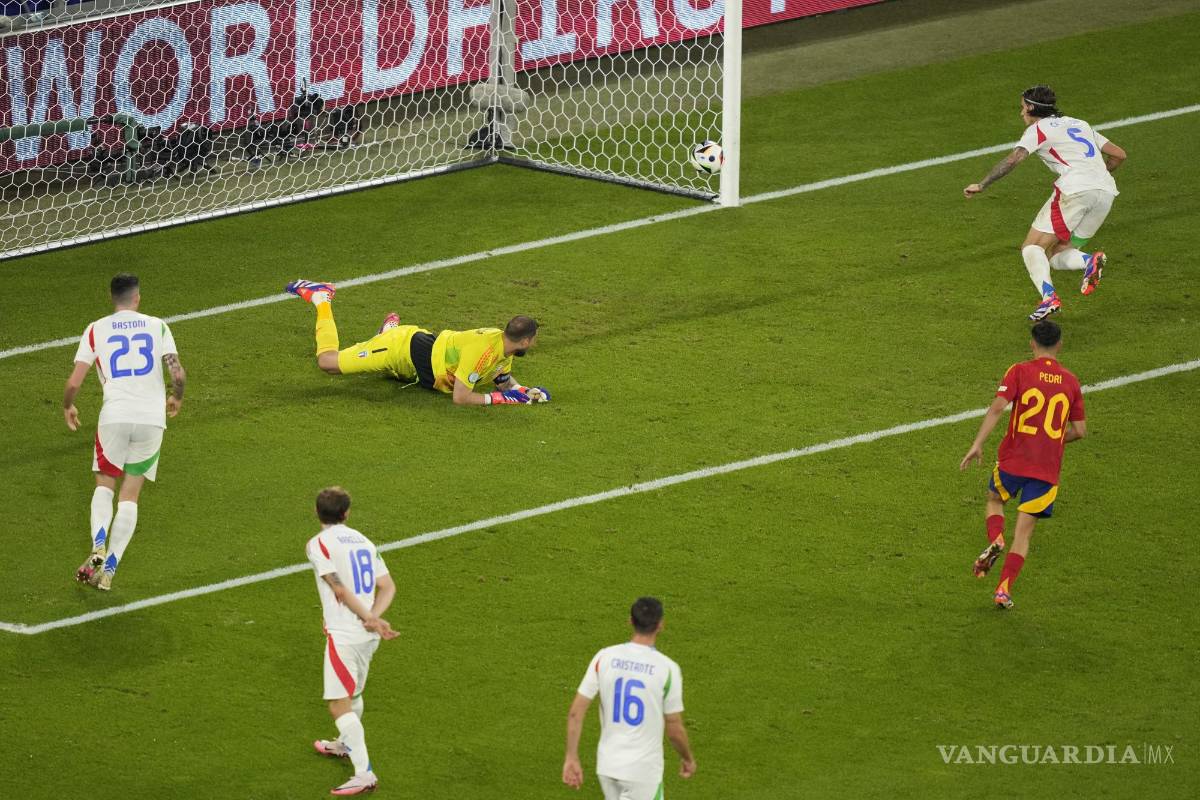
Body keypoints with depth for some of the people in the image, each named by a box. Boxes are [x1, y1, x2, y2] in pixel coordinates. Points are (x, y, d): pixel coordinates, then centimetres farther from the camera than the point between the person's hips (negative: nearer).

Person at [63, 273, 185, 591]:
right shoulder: (157, 327, 5)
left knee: (105, 484, 18)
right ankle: (109, 570, 2)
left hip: (114, 417, -1)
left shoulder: (96, 330, 4)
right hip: (152, 418, 1)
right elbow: (178, 374, -3)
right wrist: (176, 399, 18)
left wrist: (67, 407, 21)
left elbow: (74, 382, 0)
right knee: (130, 496, 10)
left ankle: (98, 545, -9)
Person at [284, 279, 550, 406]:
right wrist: (502, 398, -33)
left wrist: (525, 391, -13)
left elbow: (504, 380, 6)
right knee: (327, 361, 0)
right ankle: (321, 299, 17)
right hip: (404, 347, -8)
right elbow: (460, 397, -36)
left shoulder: (503, 345, -11)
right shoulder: (482, 350, -37)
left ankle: (390, 328, 46)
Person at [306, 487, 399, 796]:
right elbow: (388, 587, 5)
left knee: (339, 705, -9)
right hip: (368, 635, 8)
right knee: (353, 693, 29)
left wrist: (370, 620, -14)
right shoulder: (363, 541, 13)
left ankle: (364, 773, -18)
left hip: (343, 634, -8)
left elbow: (340, 589, -15)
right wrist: (373, 617, -8)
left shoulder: (318, 544, -8)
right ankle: (346, 745, 51)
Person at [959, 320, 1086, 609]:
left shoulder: (1019, 372, -3)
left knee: (994, 500, 27)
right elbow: (1080, 431, 10)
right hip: (1048, 468, 1)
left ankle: (995, 541, -2)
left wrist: (978, 444, -15)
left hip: (1013, 460, -1)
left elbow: (997, 407, -16)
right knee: (1024, 531, 7)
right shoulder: (1070, 382, 7)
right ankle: (1004, 589, -3)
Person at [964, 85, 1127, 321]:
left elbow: (1014, 159, -8)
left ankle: (1048, 297, -25)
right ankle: (1090, 261, -19)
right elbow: (1119, 155, 27)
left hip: (1075, 190, -7)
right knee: (1056, 256, 13)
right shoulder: (1079, 124, 28)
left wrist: (982, 185, -6)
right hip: (1106, 191, 7)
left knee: (1032, 247, 0)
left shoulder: (1039, 129, 8)